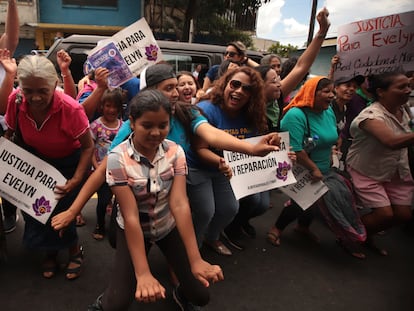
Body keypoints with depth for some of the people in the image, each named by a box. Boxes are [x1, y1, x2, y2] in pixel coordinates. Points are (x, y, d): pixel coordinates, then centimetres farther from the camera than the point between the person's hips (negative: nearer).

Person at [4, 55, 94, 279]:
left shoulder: (71, 109, -32)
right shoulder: (15, 101, -22)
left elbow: (88, 147, -22)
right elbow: (9, 133, -1)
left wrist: (76, 180, -29)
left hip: (68, 163, -4)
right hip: (35, 162, 4)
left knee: (61, 212, -9)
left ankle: (75, 250, 23)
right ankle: (51, 252, 34)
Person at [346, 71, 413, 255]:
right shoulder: (371, 115, -27)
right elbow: (393, 142, -44)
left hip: (394, 172, 8)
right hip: (367, 172, -8)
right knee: (385, 214, -11)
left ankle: (366, 236, 32)